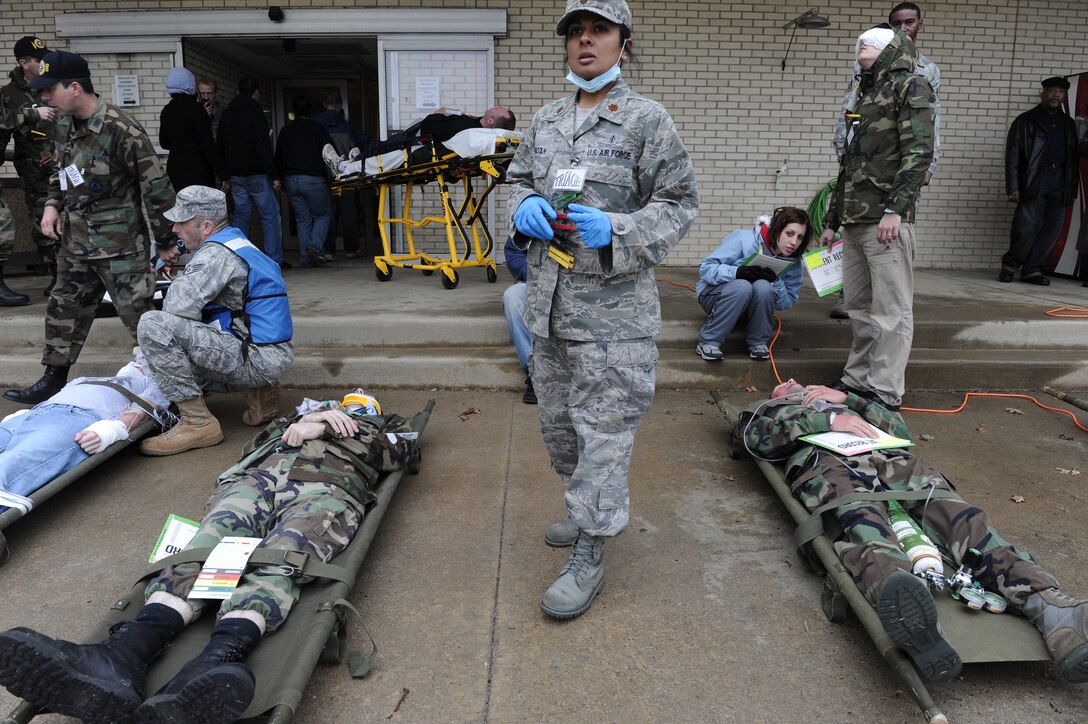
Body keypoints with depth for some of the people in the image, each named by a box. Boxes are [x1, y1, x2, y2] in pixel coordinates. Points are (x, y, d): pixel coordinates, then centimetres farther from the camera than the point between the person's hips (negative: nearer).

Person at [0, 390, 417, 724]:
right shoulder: (303, 412, 42)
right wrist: (299, 427, 10)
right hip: (255, 477, 3)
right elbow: (255, 445, 27)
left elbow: (401, 451, 14)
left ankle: (214, 667, -62)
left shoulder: (381, 430, 37)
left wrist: (317, 431, 17)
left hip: (327, 487, -3)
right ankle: (122, 656, -53)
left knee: (276, 563, -34)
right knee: (207, 547, -28)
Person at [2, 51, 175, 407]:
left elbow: (156, 186, -17)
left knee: (138, 315, -6)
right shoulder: (63, 125, 7)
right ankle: (54, 379, 31)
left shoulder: (121, 130, -19)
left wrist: (165, 238, -12)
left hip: (119, 244, -9)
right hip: (75, 240, 9)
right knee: (64, 308, 17)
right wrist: (52, 205, 6)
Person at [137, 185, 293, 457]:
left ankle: (197, 423, -15)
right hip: (272, 356, 10)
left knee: (153, 326, -19)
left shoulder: (216, 254, -14)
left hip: (258, 359, -10)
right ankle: (257, 391, 15)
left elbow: (178, 305, -21)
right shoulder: (234, 240, 17)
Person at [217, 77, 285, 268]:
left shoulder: (226, 114, 13)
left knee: (240, 214, 11)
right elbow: (263, 147, -17)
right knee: (270, 215, -2)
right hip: (256, 174, -7)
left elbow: (220, 146, 16)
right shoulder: (254, 112, -10)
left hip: (235, 174, 7)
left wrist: (225, 174, 19)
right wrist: (274, 175, -16)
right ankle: (275, 260, -3)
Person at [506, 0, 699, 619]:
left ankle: (590, 556, 9)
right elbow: (519, 180, 21)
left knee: (605, 429, -3)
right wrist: (526, 208, -3)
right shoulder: (547, 120, 12)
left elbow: (680, 203, -5)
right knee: (559, 421, 18)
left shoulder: (648, 119, -4)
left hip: (614, 308, -6)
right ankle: (591, 510, 40)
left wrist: (614, 230, -21)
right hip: (550, 301, 7)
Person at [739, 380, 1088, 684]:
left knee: (967, 520, -25)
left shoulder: (840, 403, 46)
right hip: (826, 462, -4)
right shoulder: (766, 409, 37)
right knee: (865, 528, -39)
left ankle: (1055, 613, -46)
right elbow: (758, 436, 10)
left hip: (891, 458, 5)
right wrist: (828, 419, 2)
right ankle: (908, 613, -69)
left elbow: (900, 429, 30)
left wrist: (847, 398, 19)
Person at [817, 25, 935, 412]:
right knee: (858, 305, 12)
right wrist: (832, 221, 23)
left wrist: (895, 208, -21)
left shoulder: (911, 86, 0)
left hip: (886, 220, -8)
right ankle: (858, 379, 21)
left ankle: (885, 393, -1)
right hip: (854, 221, 8)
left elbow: (919, 152, -12)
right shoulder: (865, 96, 24)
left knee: (890, 310, -5)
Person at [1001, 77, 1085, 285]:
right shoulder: (1026, 120, 6)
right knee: (1028, 226, -13)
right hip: (1034, 180, -5)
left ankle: (1032, 270, 5)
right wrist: (1013, 187, -10)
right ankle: (1009, 266, 3)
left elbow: (1074, 156, 18)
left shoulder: (1069, 124, 20)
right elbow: (1013, 155, 0)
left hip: (1060, 181, 5)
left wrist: (1073, 188, 6)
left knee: (1052, 228, 0)